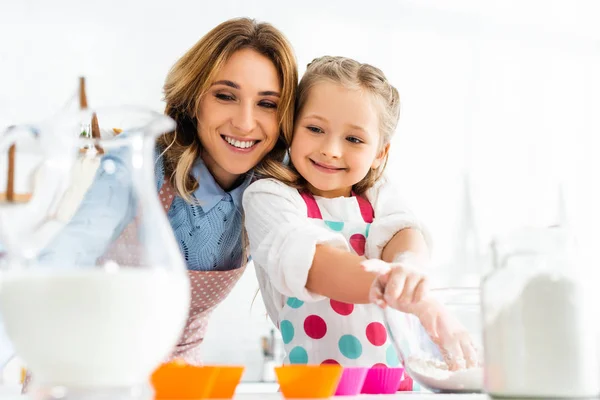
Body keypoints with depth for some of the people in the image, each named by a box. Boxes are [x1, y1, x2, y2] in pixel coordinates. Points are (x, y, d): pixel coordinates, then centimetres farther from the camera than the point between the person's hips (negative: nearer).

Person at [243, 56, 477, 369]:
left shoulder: (377, 194, 11)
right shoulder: (268, 197, -3)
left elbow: (401, 232, -9)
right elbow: (310, 261, -21)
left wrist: (406, 268, -34)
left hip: (396, 377, 4)